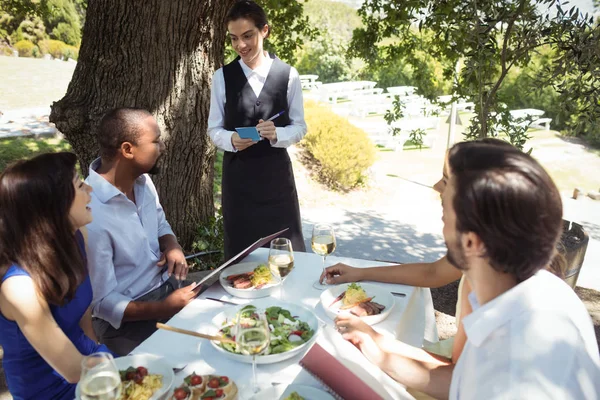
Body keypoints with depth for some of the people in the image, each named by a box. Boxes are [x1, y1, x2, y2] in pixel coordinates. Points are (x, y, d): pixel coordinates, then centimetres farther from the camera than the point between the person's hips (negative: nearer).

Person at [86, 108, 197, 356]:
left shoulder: (141, 179, -2)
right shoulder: (90, 215, -26)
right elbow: (103, 302, -19)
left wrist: (172, 247, -7)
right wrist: (163, 309, -29)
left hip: (170, 287, 7)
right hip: (128, 319, -7)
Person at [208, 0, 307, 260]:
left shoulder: (288, 75, -2)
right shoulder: (222, 77, 0)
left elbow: (299, 127, 2)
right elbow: (214, 130, 4)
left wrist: (277, 134, -19)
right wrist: (231, 140, -18)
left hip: (276, 171, 0)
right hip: (238, 173, 1)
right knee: (241, 247, 11)